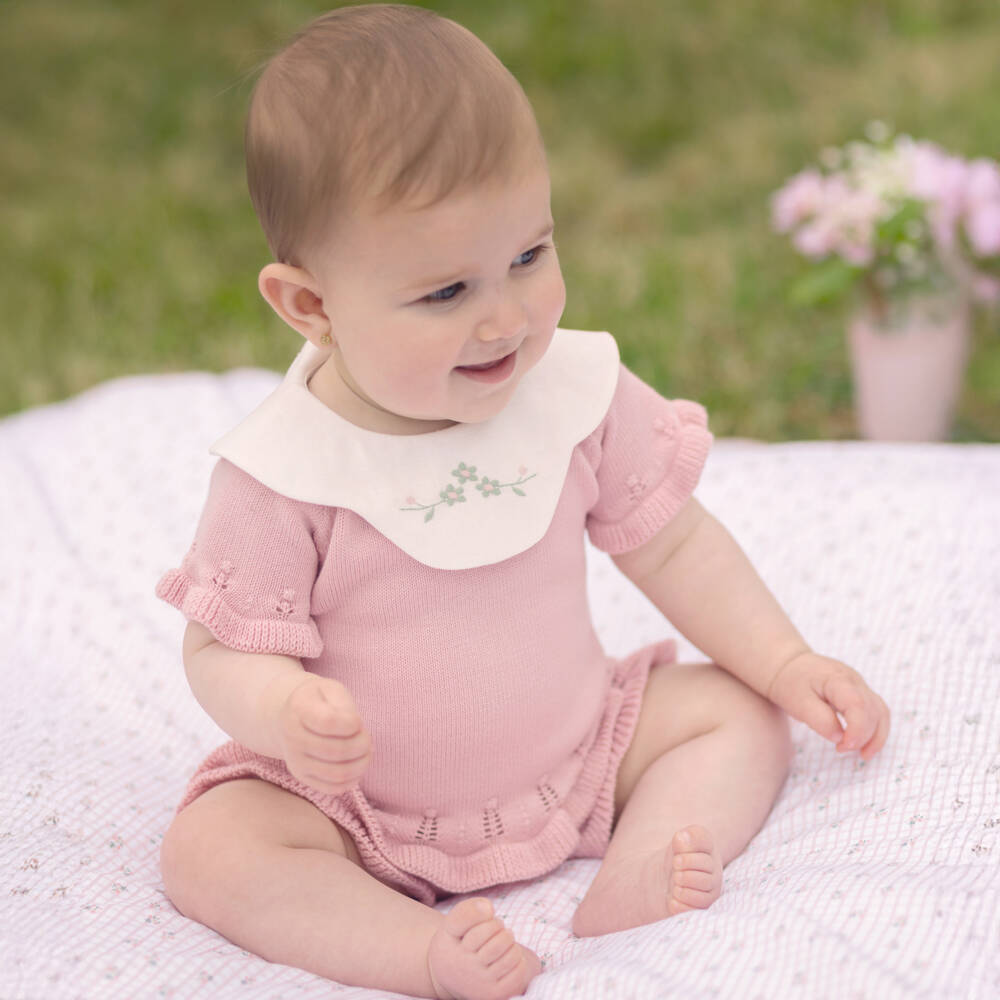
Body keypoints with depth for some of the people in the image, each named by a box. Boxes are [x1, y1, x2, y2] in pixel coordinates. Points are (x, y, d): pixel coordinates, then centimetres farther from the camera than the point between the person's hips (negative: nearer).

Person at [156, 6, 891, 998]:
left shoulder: (576, 390, -11)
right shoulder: (283, 471, -22)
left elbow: (669, 544, 3)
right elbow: (224, 649, -15)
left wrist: (786, 664, -1)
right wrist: (286, 713, -38)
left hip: (575, 752, 3)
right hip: (363, 812, -3)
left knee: (739, 714, -7)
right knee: (209, 850, -24)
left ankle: (628, 891, -23)